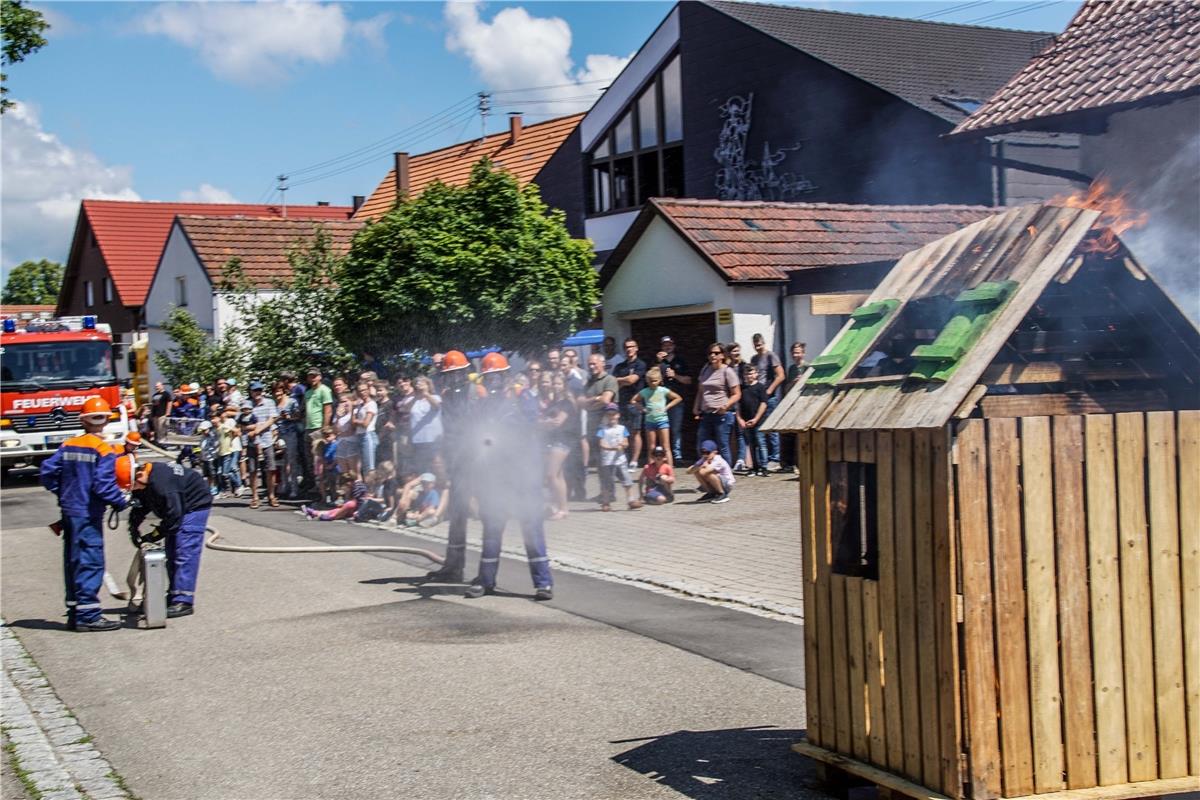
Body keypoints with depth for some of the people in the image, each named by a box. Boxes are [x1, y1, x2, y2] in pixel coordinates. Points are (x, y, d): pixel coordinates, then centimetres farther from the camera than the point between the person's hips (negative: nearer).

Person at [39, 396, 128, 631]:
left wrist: (63, 493, 16)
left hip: (69, 511, 7)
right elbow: (104, 485, -20)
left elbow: (47, 473, 4)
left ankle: (74, 612, 20)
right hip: (88, 514, -7)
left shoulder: (67, 446, 7)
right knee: (91, 562, -4)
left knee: (73, 561, 14)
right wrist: (121, 502, -5)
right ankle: (88, 615, -5)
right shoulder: (103, 451, -12)